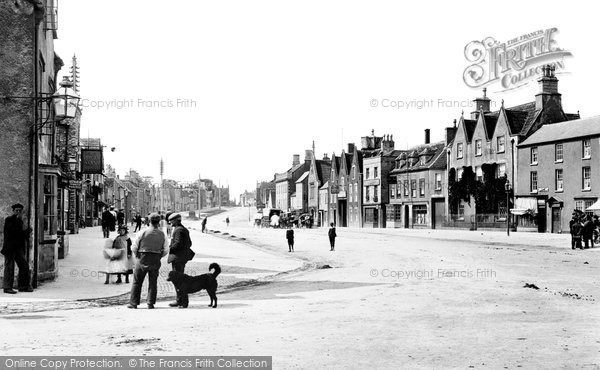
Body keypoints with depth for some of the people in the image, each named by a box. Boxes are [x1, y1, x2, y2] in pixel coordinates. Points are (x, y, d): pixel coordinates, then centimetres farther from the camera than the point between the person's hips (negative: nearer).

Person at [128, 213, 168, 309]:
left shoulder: (143, 232, -9)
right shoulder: (162, 234, -1)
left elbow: (134, 247, -6)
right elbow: (165, 250, 3)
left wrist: (137, 256, 11)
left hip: (142, 259, -2)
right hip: (155, 261, 2)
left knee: (137, 282, 7)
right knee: (153, 282, 10)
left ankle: (133, 303, 8)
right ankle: (151, 304, 7)